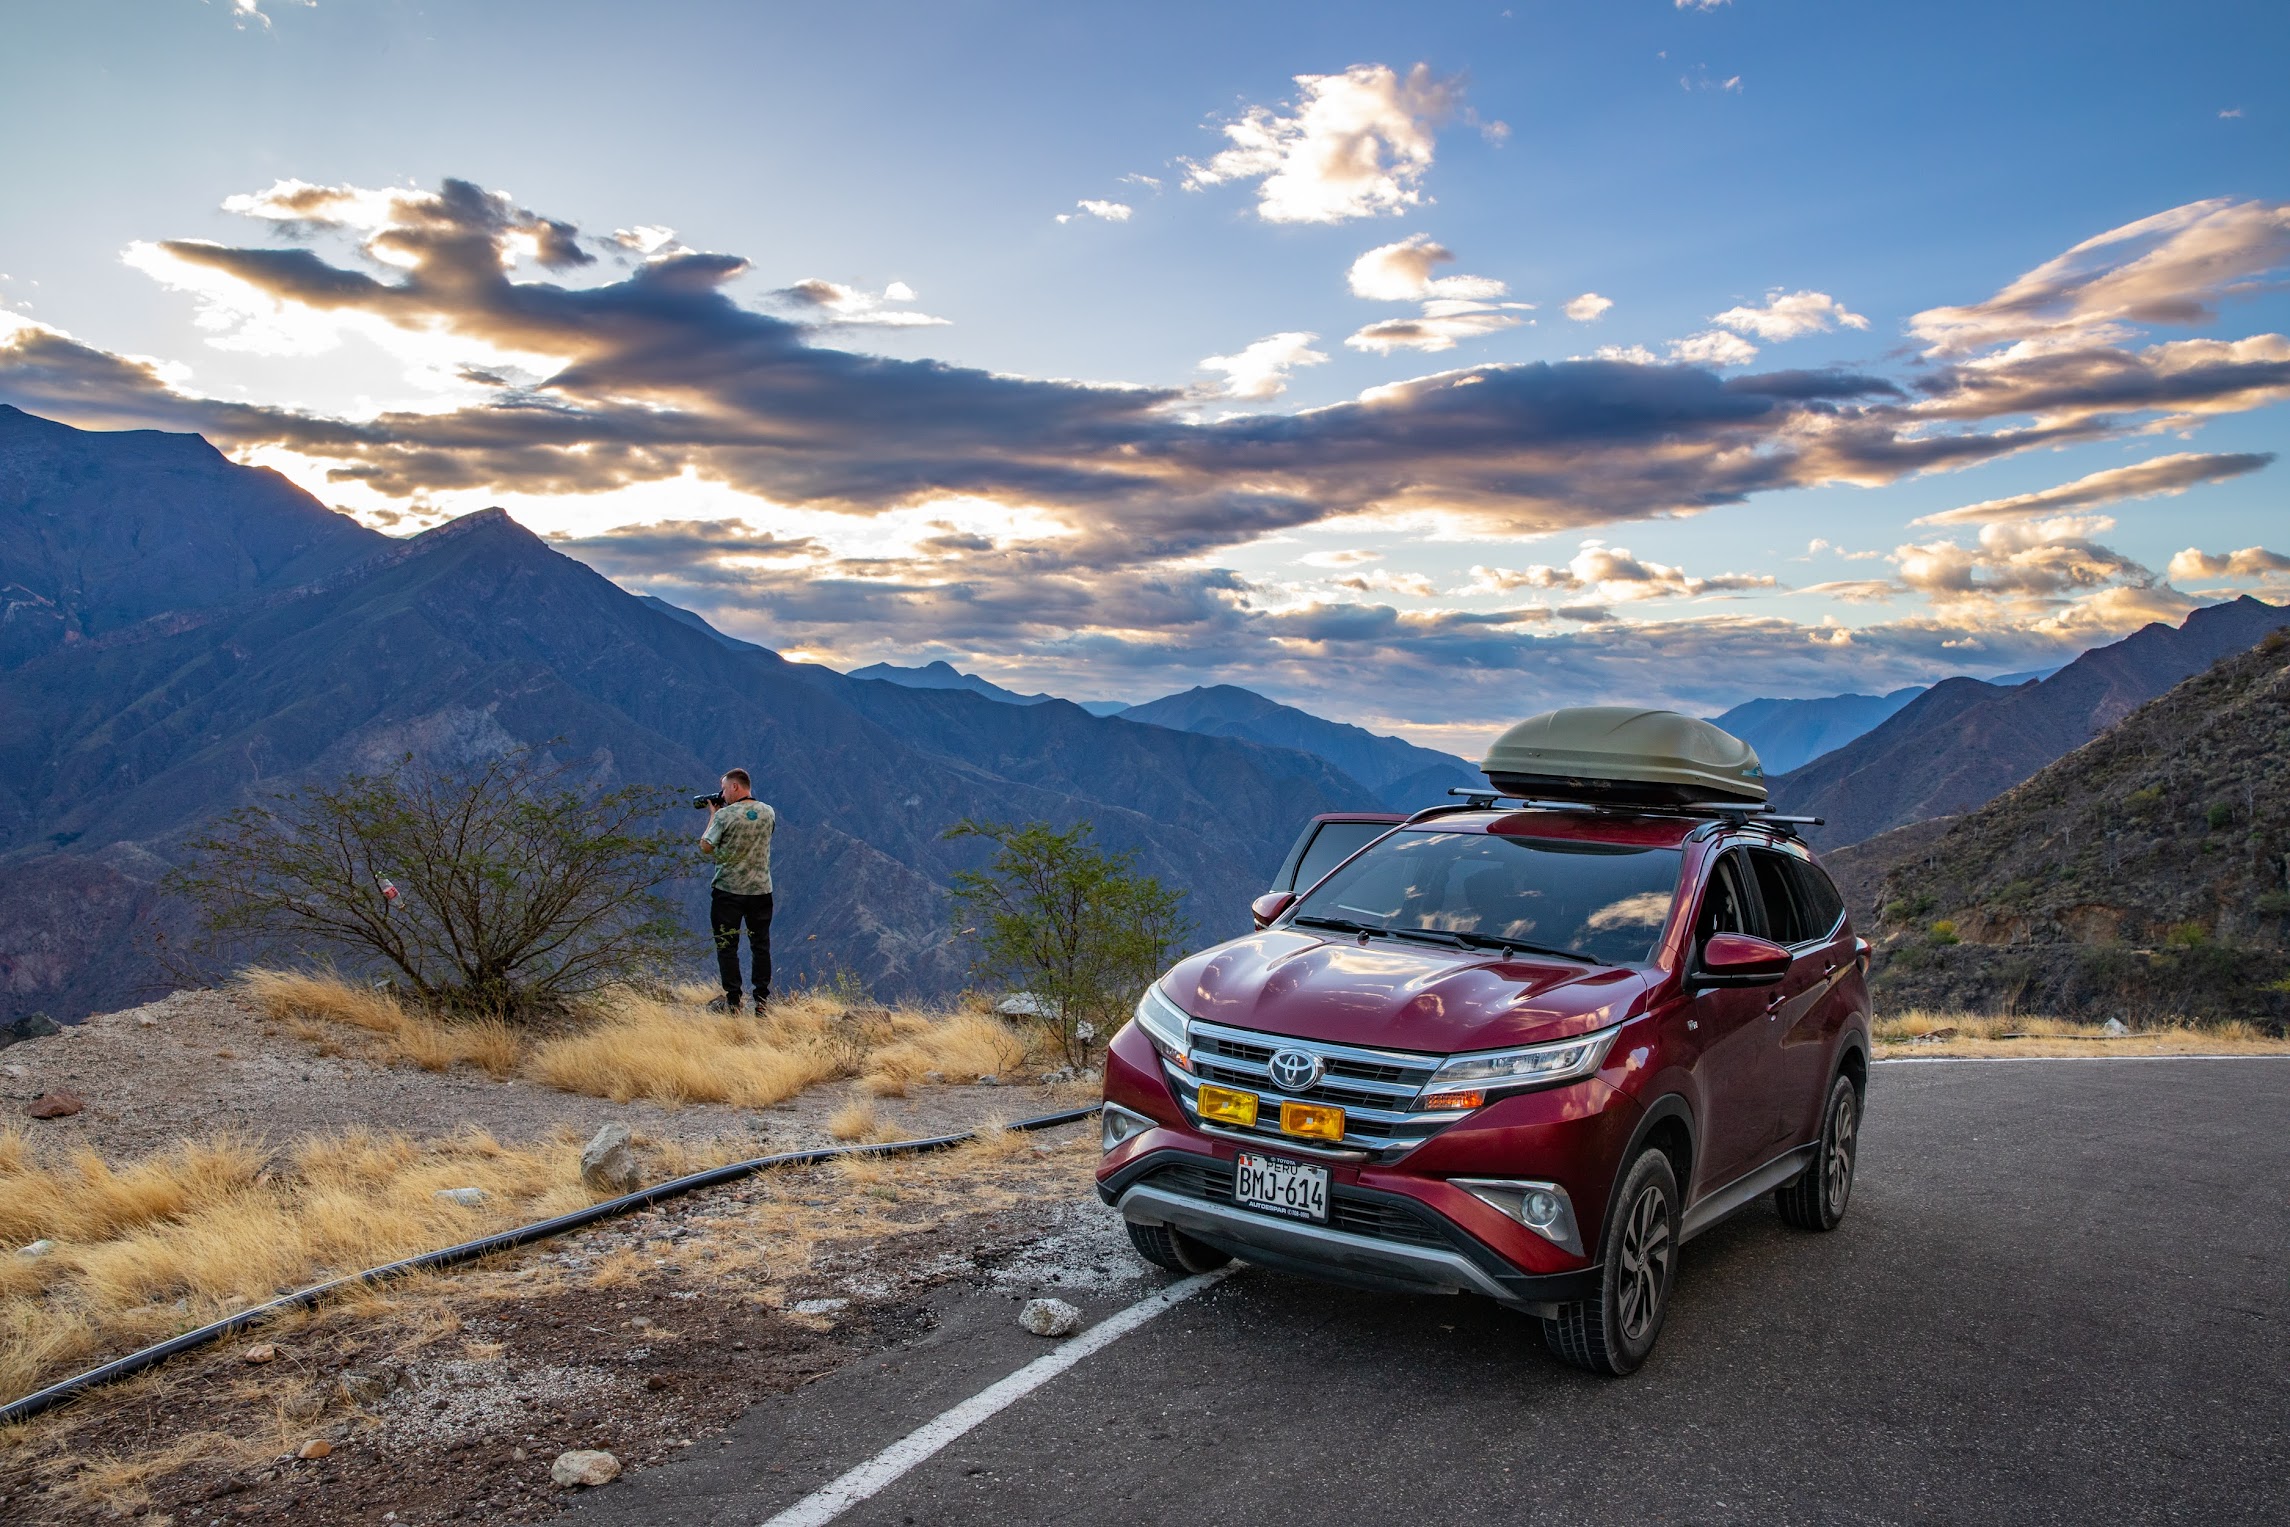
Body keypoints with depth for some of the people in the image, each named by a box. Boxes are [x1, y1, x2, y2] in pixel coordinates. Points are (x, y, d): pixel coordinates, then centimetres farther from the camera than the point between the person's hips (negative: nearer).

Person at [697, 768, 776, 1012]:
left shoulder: (724, 815, -14)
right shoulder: (768, 812, 1)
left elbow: (705, 847, -5)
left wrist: (712, 816, 5)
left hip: (728, 891, -4)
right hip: (761, 889, 4)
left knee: (727, 946, 6)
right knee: (761, 945, 11)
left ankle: (732, 1001, 7)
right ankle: (762, 999, 12)